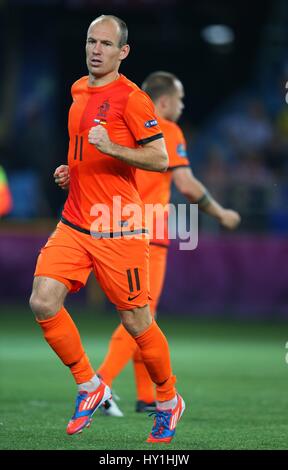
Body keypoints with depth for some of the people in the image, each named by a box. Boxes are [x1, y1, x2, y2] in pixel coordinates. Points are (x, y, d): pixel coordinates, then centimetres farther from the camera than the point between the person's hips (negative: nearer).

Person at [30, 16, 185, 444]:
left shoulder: (130, 98, -10)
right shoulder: (79, 91, 13)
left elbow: (160, 158, -13)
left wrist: (112, 149, -25)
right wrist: (72, 170, 13)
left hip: (118, 230, -6)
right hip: (74, 224, 6)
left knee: (136, 321, 1)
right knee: (43, 303, -11)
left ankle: (168, 402, 23)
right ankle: (89, 386, 7)